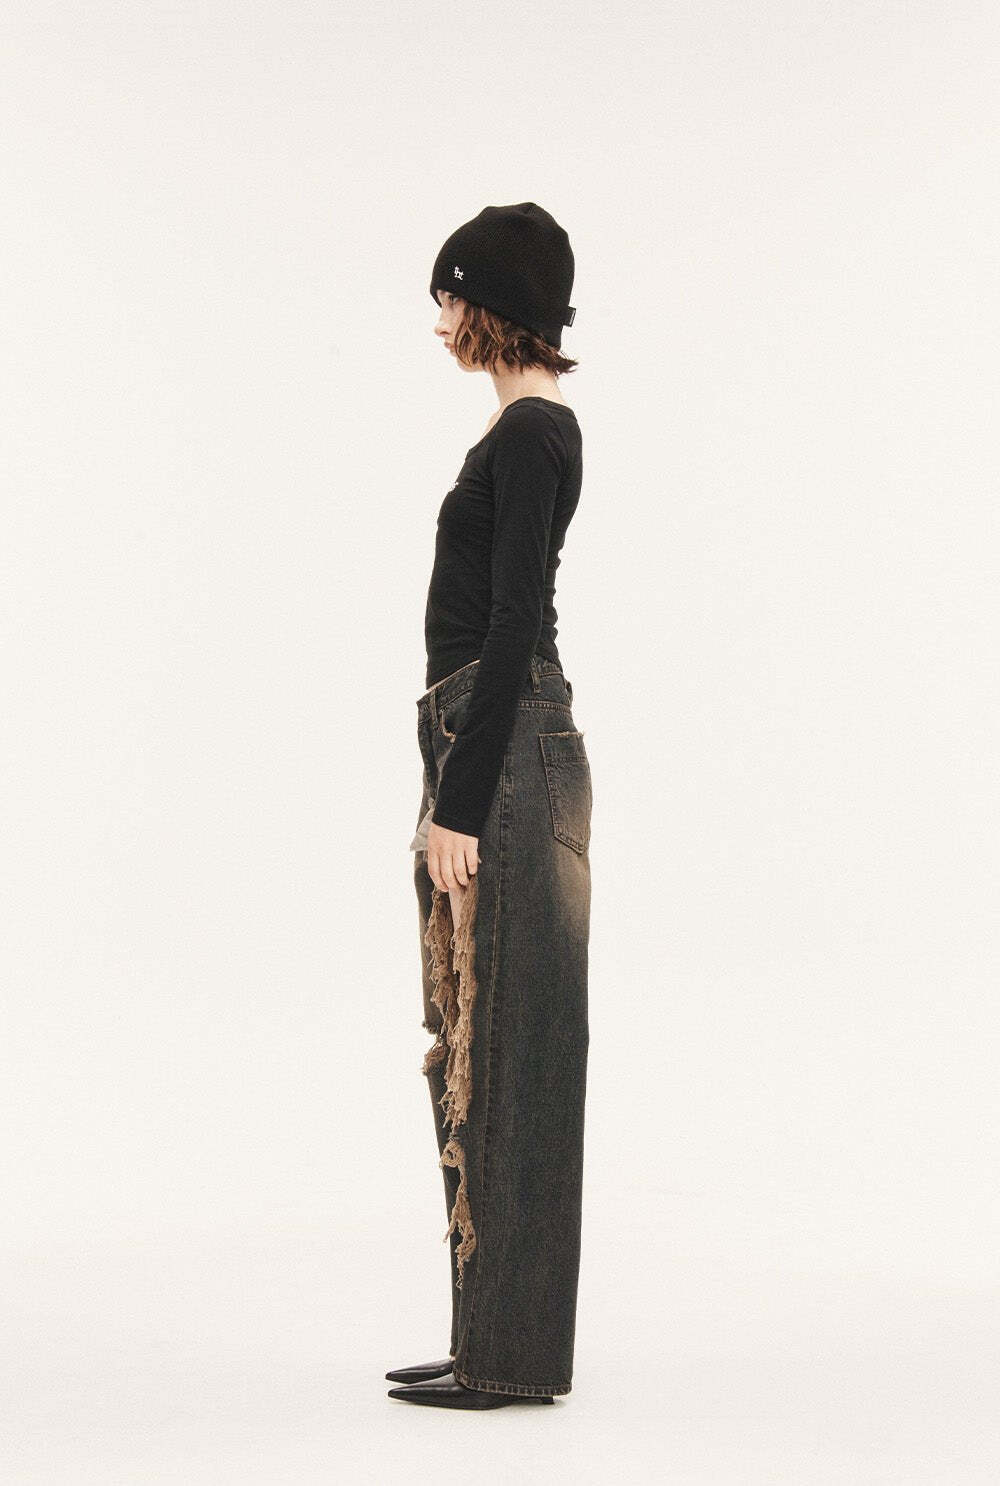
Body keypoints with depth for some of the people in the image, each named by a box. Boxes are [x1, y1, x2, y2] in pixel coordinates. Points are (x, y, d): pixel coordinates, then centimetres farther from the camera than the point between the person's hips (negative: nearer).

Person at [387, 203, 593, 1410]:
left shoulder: (529, 433, -14)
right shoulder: (530, 426, 17)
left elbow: (511, 629, -19)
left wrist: (460, 805, -20)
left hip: (503, 759, -10)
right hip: (487, 752, 10)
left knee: (502, 1044, -5)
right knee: (471, 1042, 12)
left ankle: (511, 1354, 4)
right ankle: (491, 1339, 19)